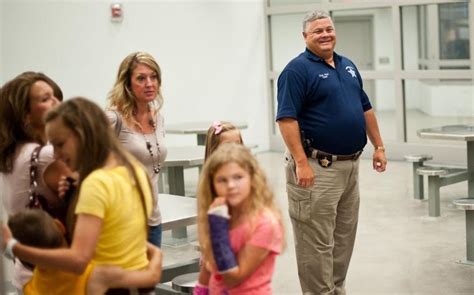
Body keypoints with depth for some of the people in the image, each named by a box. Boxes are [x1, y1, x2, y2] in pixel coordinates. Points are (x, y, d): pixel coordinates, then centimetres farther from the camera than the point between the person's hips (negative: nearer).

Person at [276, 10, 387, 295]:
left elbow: (366, 108, 21)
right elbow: (287, 118, -18)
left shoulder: (348, 66, 15)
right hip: (318, 168, -8)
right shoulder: (298, 69, -10)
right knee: (317, 242, -3)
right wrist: (301, 163, -25)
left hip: (351, 165, 8)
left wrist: (379, 146, 14)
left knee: (345, 236, 16)